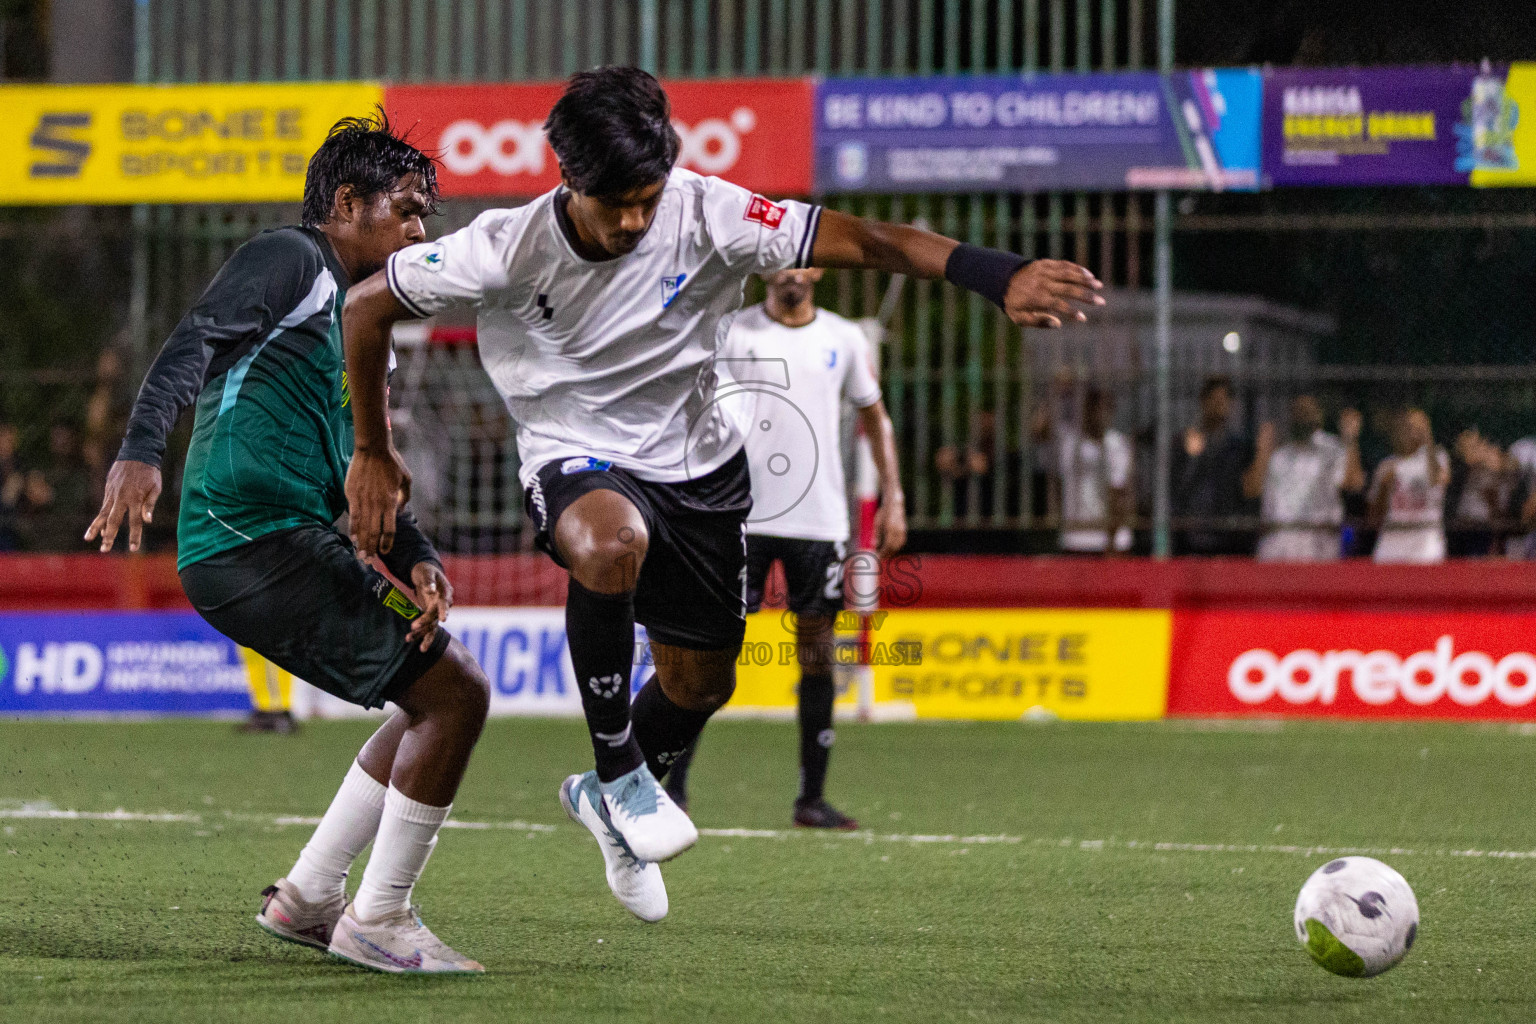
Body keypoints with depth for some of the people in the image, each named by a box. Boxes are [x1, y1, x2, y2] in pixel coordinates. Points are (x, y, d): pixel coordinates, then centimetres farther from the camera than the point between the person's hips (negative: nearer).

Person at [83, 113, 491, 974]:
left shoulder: (349, 320, 27)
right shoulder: (290, 260, -1)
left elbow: (351, 479, 24)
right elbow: (196, 342, -18)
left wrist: (416, 559, 7)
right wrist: (142, 450, -34)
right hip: (257, 540, -10)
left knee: (437, 697, 17)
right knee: (455, 691, -10)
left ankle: (307, 899, 19)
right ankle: (379, 921, -4)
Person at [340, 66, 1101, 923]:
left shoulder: (707, 216, -22)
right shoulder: (506, 249, -23)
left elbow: (859, 241, -26)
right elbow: (368, 306, -10)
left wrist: (993, 274, -39)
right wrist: (373, 455, -4)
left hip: (699, 464, 3)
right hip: (577, 460, -3)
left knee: (701, 684, 12)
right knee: (611, 545, -39)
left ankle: (606, 800, 46)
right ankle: (619, 769, -18)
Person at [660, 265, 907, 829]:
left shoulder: (844, 339, 9)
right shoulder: (729, 334, 2)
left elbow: (874, 417, 18)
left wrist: (893, 497, 10)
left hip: (820, 522, 2)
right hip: (742, 517, -2)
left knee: (816, 651, 3)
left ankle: (812, 798, 9)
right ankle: (674, 786, -2)